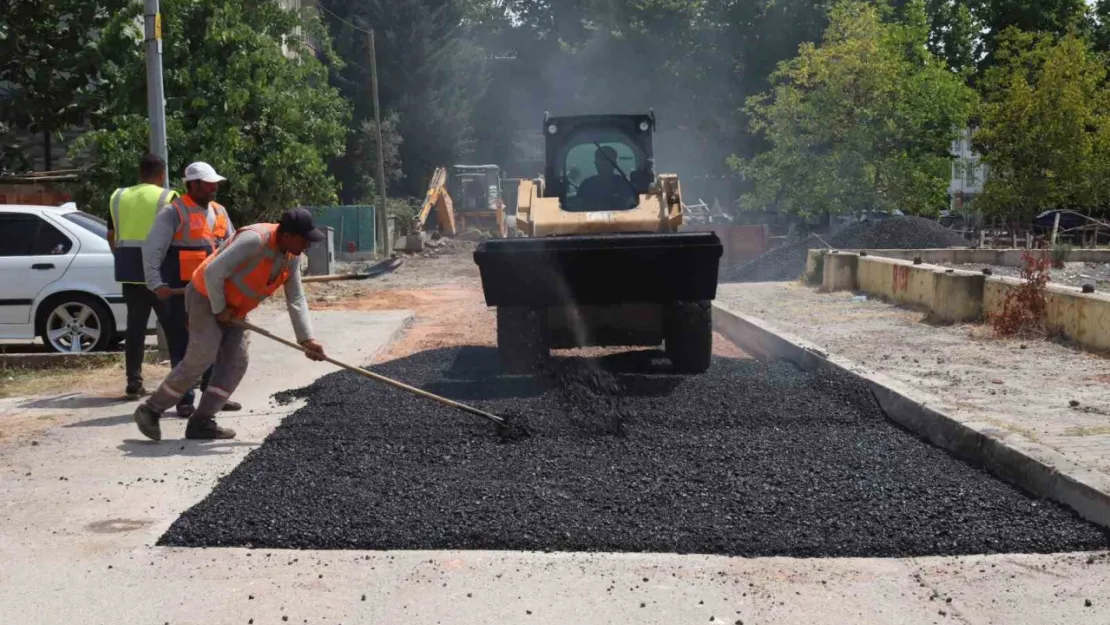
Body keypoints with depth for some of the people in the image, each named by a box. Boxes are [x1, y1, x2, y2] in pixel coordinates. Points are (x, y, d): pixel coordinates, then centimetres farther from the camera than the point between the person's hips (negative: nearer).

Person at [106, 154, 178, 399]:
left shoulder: (118, 197, 11)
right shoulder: (166, 197, -5)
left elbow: (111, 236, 14)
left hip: (129, 271, 5)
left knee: (135, 325, 7)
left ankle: (134, 382, 5)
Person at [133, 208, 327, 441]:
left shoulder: (292, 257, -4)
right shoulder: (255, 239, -31)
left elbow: (296, 300, -1)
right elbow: (213, 272, -31)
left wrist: (306, 338, -10)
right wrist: (220, 309, -19)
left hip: (234, 309, 8)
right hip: (207, 297, -8)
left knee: (236, 363, -3)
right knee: (199, 360, -13)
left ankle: (202, 422, 0)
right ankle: (150, 410, 0)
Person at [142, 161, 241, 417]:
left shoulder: (219, 211, 13)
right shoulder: (174, 213, -9)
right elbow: (152, 250, -13)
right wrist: (156, 284, -20)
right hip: (181, 291, -7)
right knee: (183, 347, -1)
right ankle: (185, 400, 6)